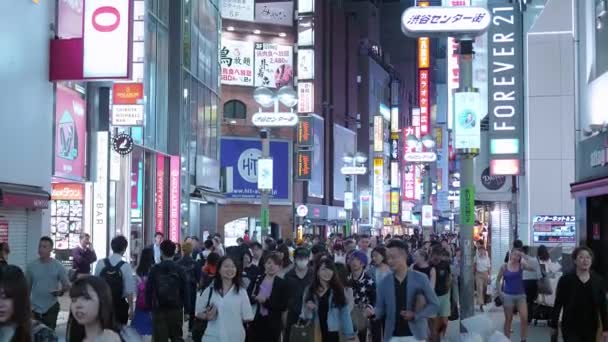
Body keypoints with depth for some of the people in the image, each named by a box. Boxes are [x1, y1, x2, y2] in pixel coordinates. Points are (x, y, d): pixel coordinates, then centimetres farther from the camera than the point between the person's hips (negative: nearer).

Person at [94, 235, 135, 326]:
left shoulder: (100, 263, -5)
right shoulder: (125, 266, -14)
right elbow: (129, 291, -14)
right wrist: (131, 308, -3)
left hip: (102, 303, 3)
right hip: (120, 305, -3)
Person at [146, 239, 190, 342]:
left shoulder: (154, 269, -4)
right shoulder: (180, 270, -3)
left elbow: (148, 290, -3)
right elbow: (185, 292, -4)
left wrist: (149, 306, 6)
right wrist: (187, 310, 4)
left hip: (158, 310, -1)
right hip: (176, 310, 1)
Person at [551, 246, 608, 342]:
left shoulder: (598, 281, 0)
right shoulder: (565, 280, -7)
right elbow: (558, 305, -3)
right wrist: (554, 325, -2)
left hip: (590, 327, 3)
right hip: (571, 327, -3)